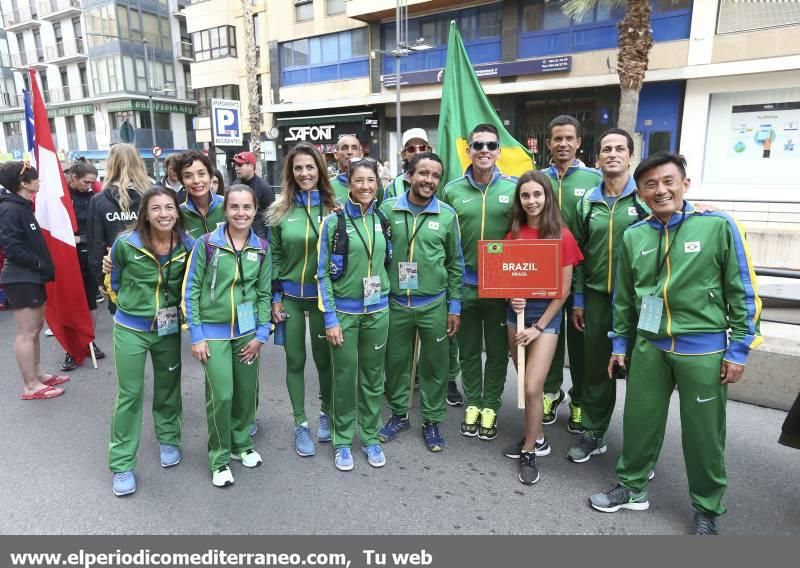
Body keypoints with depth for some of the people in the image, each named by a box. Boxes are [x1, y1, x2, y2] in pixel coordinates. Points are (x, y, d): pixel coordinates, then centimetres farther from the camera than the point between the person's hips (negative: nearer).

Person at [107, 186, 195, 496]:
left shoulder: (188, 245, -11)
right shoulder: (126, 244, -16)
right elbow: (116, 281, 3)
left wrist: (175, 308, 2)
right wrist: (131, 304, 10)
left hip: (169, 329, 2)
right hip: (130, 328, -2)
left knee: (168, 388, 16)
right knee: (130, 394, 3)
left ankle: (168, 439, 40)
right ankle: (122, 464, 16)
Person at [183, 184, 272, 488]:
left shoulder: (262, 248, 1)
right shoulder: (207, 243, -8)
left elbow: (264, 293, 5)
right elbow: (191, 291, -5)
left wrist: (261, 335, 0)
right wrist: (197, 336, -7)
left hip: (248, 332, 3)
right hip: (214, 332, -3)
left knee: (247, 392, 11)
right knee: (221, 396, -5)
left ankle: (241, 444, 36)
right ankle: (219, 458, 18)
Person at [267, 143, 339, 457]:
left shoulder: (333, 208, -3)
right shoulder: (280, 210, -1)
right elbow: (274, 256, 3)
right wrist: (275, 297, -1)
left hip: (323, 295, -1)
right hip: (290, 296, 1)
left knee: (324, 357, 11)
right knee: (295, 360, 9)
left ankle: (326, 413, 34)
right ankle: (301, 423, 24)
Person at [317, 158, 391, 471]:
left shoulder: (383, 220, 5)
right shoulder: (334, 221, -7)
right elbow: (323, 273, -7)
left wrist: (387, 300, 10)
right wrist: (329, 318, -11)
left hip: (377, 310, 4)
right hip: (344, 311, -3)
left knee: (373, 376, 12)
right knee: (345, 377, 5)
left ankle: (370, 437, 28)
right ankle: (342, 441, 22)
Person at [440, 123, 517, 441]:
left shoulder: (514, 188, -3)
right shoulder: (453, 190, 0)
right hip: (464, 283, 1)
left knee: (497, 350, 11)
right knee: (468, 349, 13)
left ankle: (490, 407, 27)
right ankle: (472, 403, 30)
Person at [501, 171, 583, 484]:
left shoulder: (562, 236, -9)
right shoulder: (513, 233, 3)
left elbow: (564, 288, -9)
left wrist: (539, 326, -12)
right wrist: (510, 297, -12)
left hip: (547, 313, -4)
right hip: (516, 311, 4)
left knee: (533, 388, -6)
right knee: (525, 384, 12)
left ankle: (529, 452, 14)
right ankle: (536, 438, 33)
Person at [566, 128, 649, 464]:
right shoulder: (587, 203, 7)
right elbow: (579, 254, 10)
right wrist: (577, 300, 8)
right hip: (597, 297, 3)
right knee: (596, 368, 12)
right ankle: (593, 434, 27)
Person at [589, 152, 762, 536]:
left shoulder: (718, 226, -6)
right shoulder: (634, 237, 5)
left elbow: (742, 291, -3)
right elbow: (624, 297, 12)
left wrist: (739, 349, -5)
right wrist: (620, 344, 13)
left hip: (703, 349, -3)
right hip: (649, 345, 3)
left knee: (703, 433, 10)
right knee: (639, 422, 12)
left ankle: (707, 509, 31)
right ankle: (632, 488, 33)